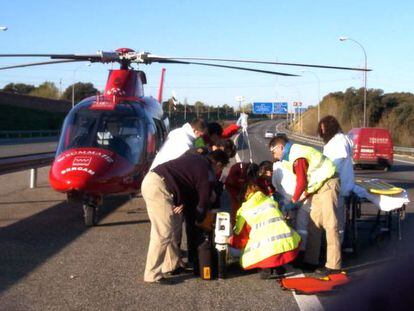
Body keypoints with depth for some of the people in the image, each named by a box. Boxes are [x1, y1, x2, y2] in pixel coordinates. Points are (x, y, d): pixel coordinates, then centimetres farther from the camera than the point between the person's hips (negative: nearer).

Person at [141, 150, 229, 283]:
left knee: (175, 224, 19)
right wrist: (199, 220, 22)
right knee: (163, 233, -7)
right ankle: (152, 275, -3)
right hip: (158, 187, -10)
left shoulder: (195, 158, 22)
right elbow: (203, 201, 5)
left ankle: (172, 265, 28)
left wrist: (182, 203, 15)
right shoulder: (208, 173, -3)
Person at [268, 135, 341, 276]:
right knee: (313, 225, 11)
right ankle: (311, 260, 17)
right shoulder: (292, 154, 13)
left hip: (327, 185, -10)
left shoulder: (297, 156, -18)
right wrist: (301, 199, 9)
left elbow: (301, 183, -18)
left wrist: (293, 201, -7)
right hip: (318, 186, 10)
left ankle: (333, 265, -10)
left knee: (330, 224, -10)